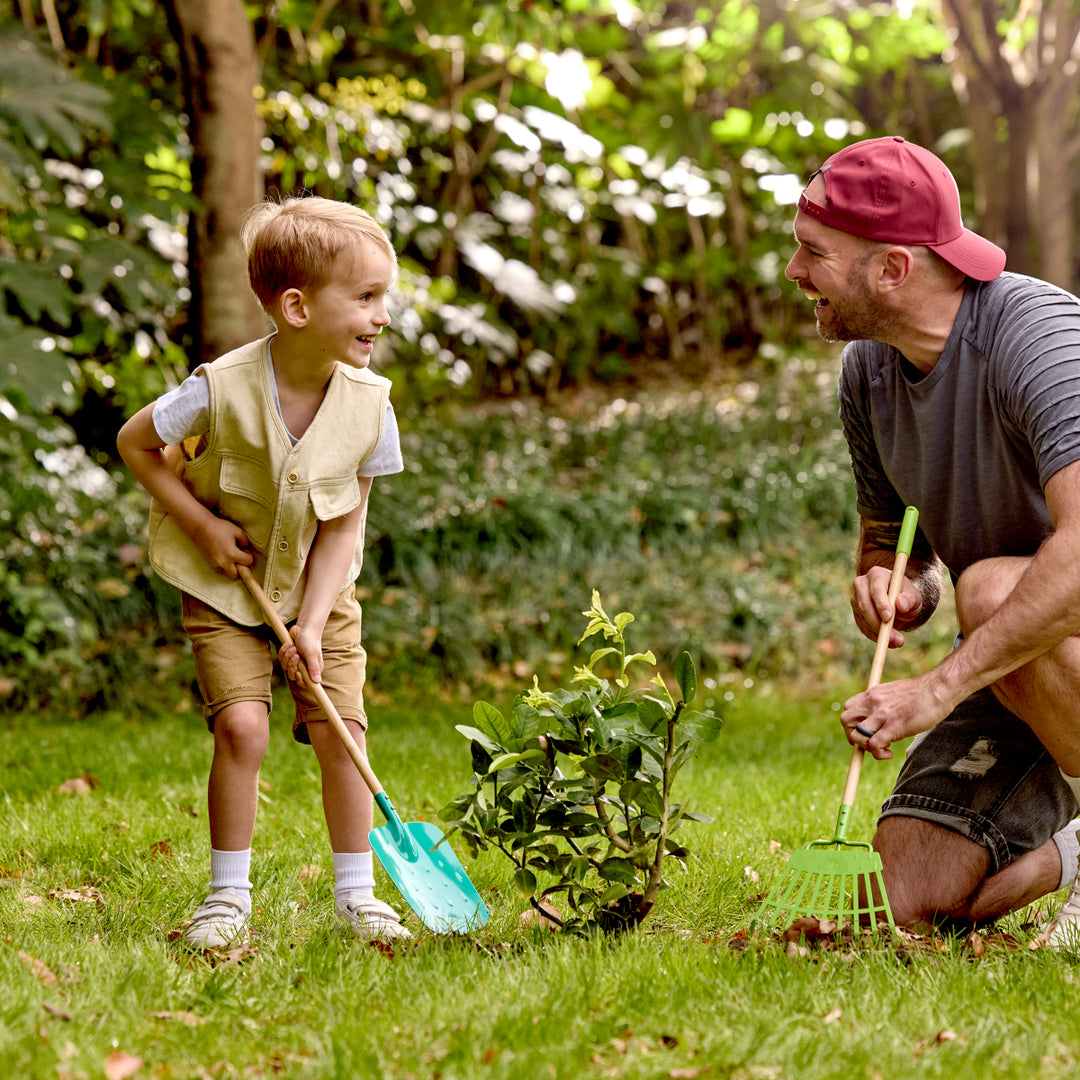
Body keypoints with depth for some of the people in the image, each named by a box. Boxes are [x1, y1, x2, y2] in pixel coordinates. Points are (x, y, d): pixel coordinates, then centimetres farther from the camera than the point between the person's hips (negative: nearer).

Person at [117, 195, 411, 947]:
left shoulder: (368, 405, -16)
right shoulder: (224, 389, -25)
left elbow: (343, 525, -10)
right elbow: (136, 443, -7)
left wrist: (312, 623, -17)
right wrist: (200, 523, -14)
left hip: (318, 590, 3)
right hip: (224, 586, -2)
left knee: (340, 729, -6)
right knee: (242, 725, -15)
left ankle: (357, 892, 11)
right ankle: (230, 895, 2)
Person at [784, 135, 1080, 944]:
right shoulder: (867, 371, 0)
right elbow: (889, 538, 14)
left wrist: (941, 688, -39)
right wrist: (896, 585, -11)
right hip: (1013, 665, 6)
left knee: (993, 589, -37)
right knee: (908, 903, -9)